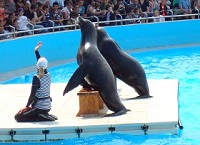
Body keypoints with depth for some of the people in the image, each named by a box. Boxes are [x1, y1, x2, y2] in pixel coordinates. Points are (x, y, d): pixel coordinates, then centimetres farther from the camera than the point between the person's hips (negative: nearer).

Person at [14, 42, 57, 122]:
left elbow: (32, 95, -17)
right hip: (48, 107, 7)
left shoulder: (36, 78, -19)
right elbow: (42, 63, 15)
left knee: (18, 116, -2)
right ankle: (44, 116, 6)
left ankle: (40, 117, -11)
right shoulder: (47, 74, -2)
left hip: (39, 107, -7)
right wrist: (36, 51, 19)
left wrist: (27, 106, -7)